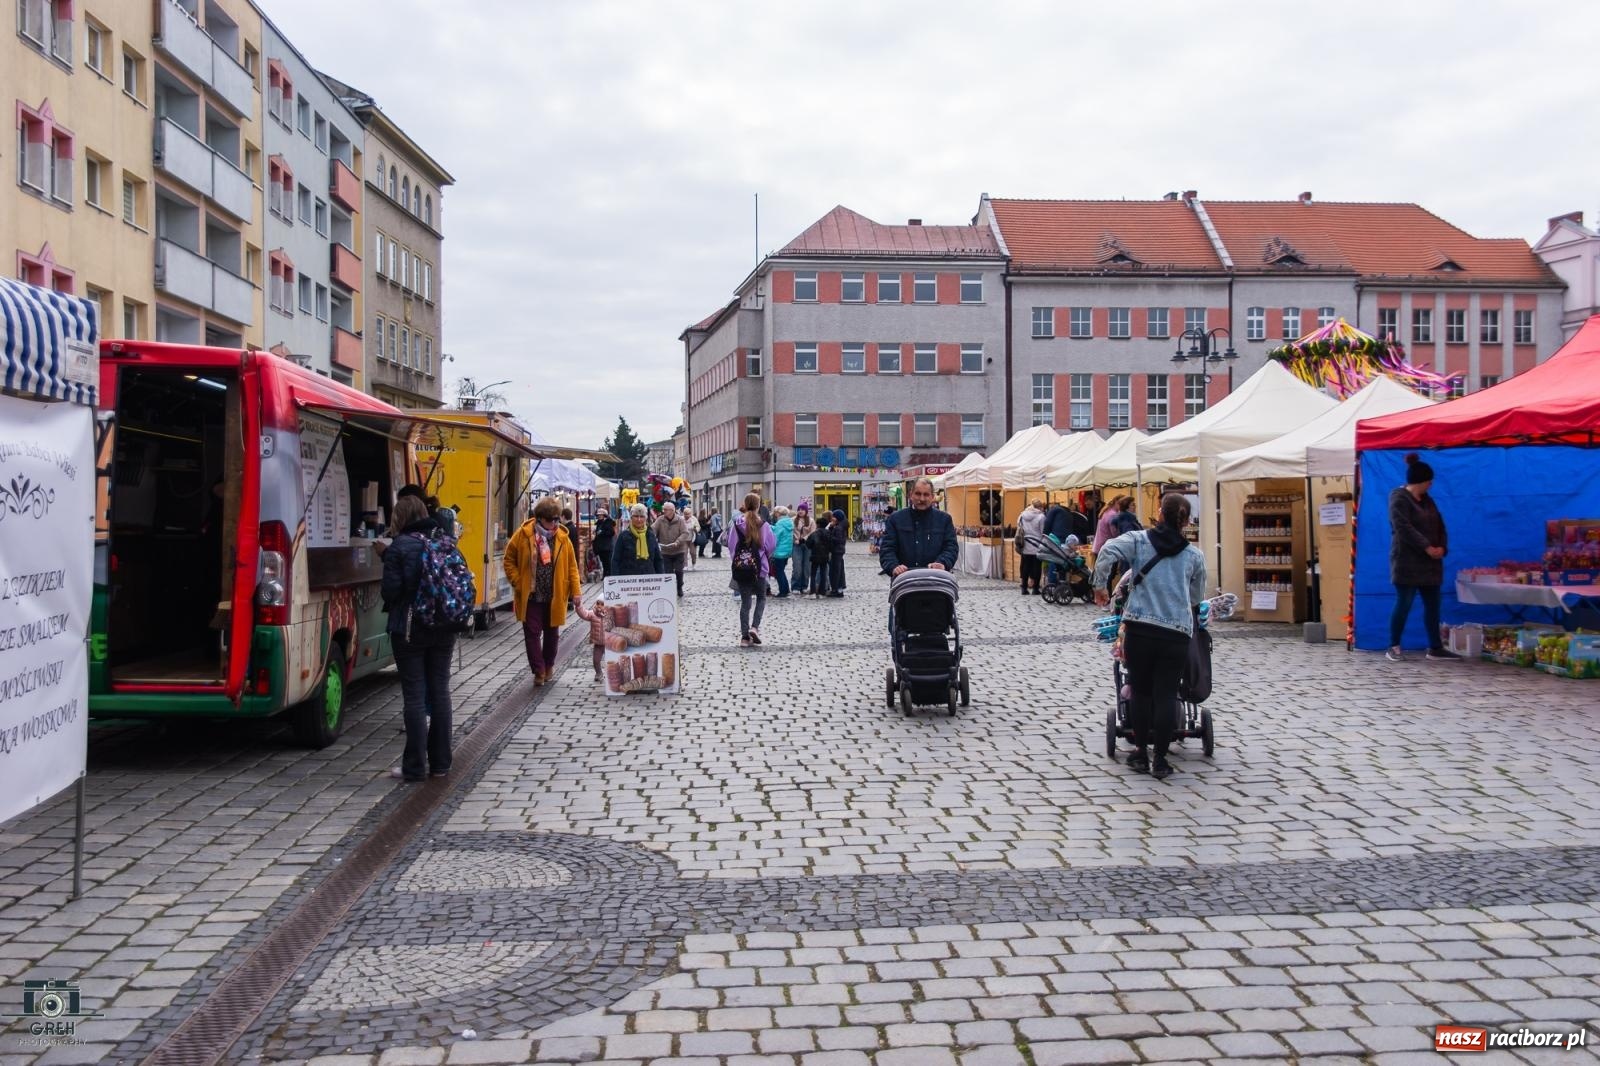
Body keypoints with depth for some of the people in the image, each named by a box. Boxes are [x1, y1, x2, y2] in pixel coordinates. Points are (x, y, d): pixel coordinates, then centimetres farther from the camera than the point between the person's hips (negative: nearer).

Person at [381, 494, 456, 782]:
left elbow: (390, 590, -14)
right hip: (443, 629, 5)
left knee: (414, 696, 0)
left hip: (409, 630, -5)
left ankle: (415, 767, 4)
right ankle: (440, 763, 18)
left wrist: (384, 594, 7)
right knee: (440, 691, 11)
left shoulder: (400, 547, -12)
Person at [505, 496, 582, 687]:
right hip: (530, 596, -2)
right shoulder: (523, 534, -7)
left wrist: (575, 591, -3)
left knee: (552, 633, 13)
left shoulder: (562, 537, -2)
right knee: (532, 633, 0)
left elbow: (571, 565, 2)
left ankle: (549, 664, 33)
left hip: (555, 596, 2)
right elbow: (509, 561, 1)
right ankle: (539, 670, 9)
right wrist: (518, 583, -7)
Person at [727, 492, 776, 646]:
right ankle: (754, 627, -5)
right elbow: (771, 545, -2)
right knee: (761, 598, 15)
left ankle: (744, 636, 6)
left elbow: (731, 544, 2)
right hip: (759, 567, -2)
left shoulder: (736, 523, -2)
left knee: (745, 601, 9)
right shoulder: (762, 524, -9)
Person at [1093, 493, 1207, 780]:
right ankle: (1159, 759, 6)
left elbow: (1106, 552, -10)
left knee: (1140, 690, 12)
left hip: (1139, 625, 0)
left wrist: (1100, 587, 1)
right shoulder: (1194, 555, 12)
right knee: (1166, 694, 4)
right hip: (1177, 630, 0)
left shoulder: (1138, 539, 7)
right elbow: (1197, 598, 20)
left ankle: (1142, 753, 19)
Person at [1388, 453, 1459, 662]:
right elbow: (1403, 528, -19)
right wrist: (1427, 547, -19)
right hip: (1407, 563, -8)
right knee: (1403, 605, -6)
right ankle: (1393, 647, 2)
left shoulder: (1427, 500, 18)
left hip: (1429, 563, 8)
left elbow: (1440, 526, 15)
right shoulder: (1399, 498, -8)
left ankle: (1435, 647, 13)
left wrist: (1442, 547, -4)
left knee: (1433, 606, 8)